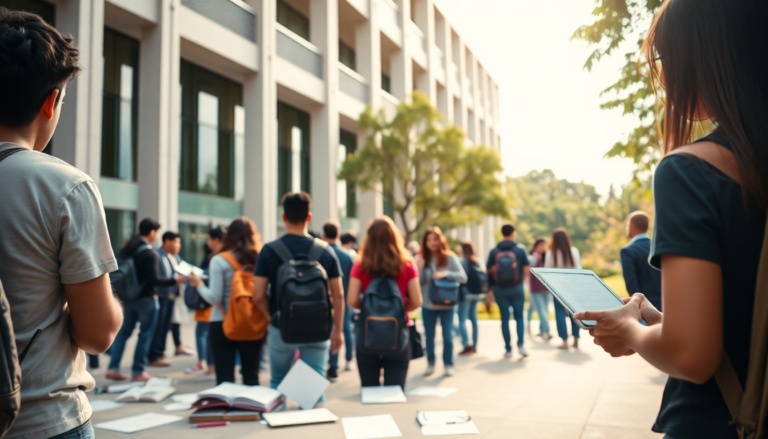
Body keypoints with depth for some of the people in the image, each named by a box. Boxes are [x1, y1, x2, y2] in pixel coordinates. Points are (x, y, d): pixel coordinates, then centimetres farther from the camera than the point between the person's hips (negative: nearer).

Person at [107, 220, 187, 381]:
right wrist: (174, 280, -12)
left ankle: (113, 368, 13)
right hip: (146, 299, -7)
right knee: (145, 334, 4)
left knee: (124, 331, 16)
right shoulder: (150, 254, -19)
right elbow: (154, 280, -23)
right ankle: (138, 371, 10)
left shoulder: (126, 249, 4)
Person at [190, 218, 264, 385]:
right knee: (251, 378, 12)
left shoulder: (219, 261, -8)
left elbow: (215, 298, -11)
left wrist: (199, 284, 5)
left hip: (222, 325, -3)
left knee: (225, 379, 5)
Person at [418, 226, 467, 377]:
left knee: (447, 336, 2)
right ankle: (430, 363, 27)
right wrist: (420, 268, -18)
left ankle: (449, 364, 19)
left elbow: (463, 277, -9)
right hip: (428, 305, 2)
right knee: (429, 336, 11)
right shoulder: (423, 258, -1)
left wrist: (446, 273, -23)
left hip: (447, 305, -2)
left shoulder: (450, 257, -5)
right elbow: (419, 283, -1)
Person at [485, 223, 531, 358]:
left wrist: (491, 288, 9)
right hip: (516, 288, -1)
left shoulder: (494, 251, -1)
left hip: (499, 289, 1)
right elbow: (527, 269, -5)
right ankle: (520, 345, -5)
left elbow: (489, 271, -1)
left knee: (505, 318, 7)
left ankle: (508, 349, 9)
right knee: (519, 317, 11)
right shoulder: (520, 250, -2)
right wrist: (521, 282, 9)